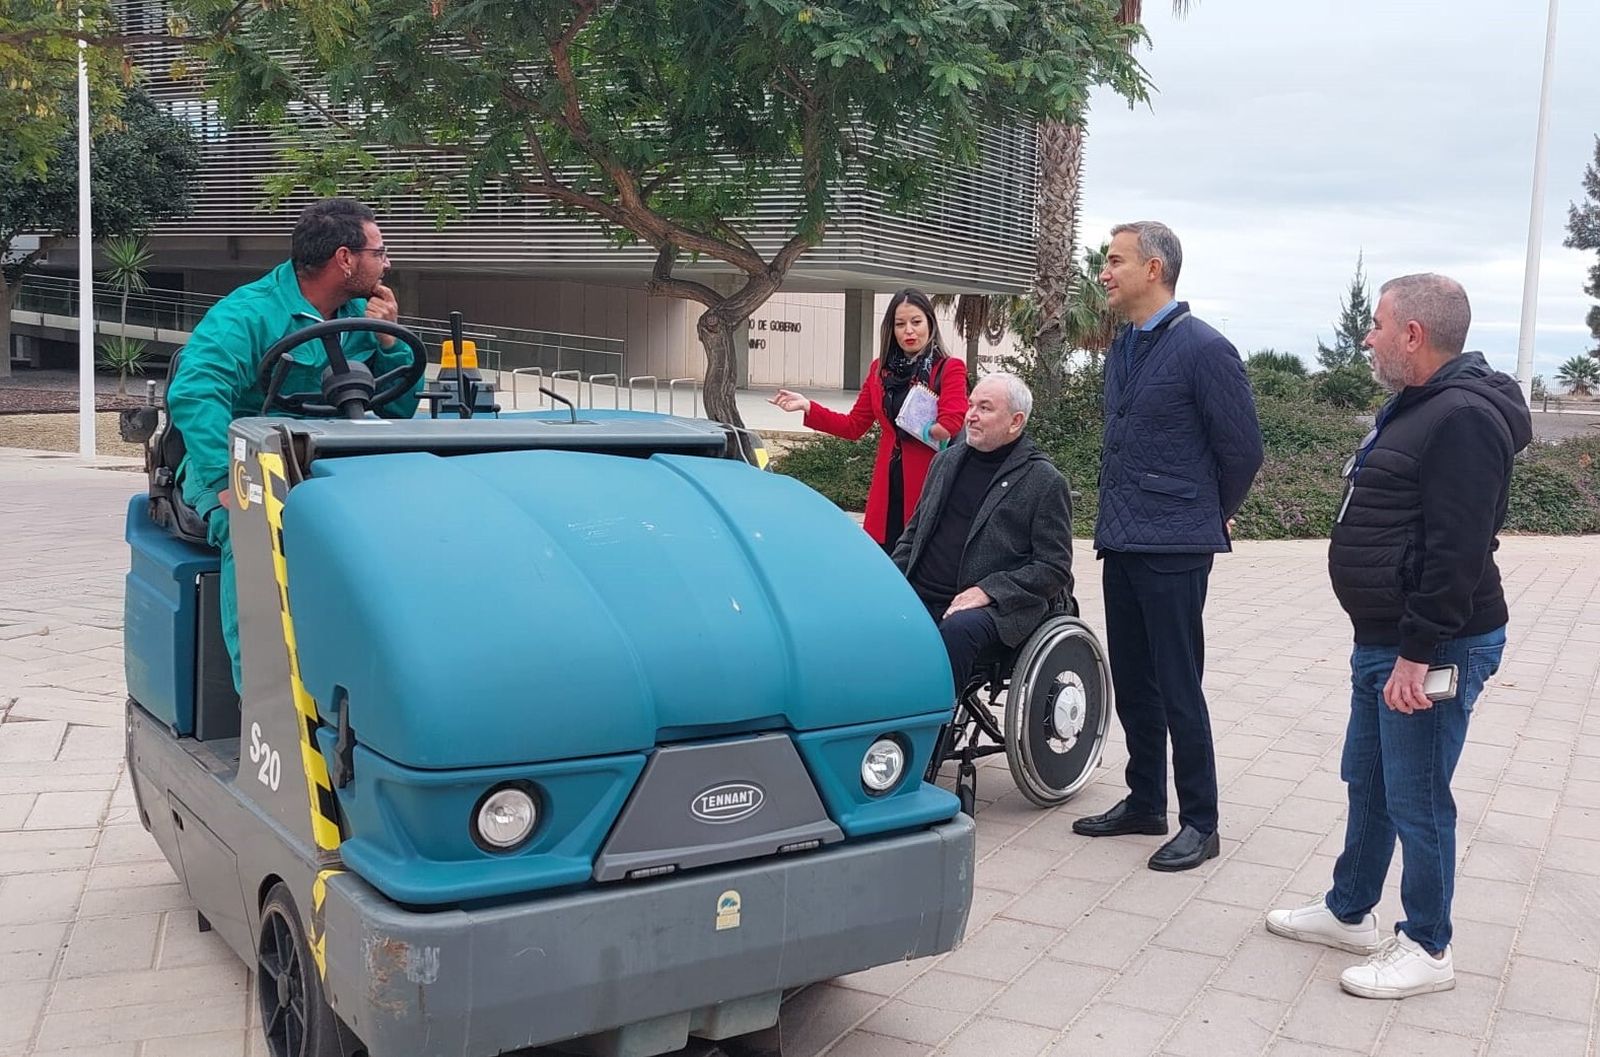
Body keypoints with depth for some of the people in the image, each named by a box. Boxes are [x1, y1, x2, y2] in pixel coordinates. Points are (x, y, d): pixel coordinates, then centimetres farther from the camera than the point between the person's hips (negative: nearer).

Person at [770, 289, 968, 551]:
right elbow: (853, 426, 14)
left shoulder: (950, 369, -5)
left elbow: (950, 429, -16)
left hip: (928, 484, -5)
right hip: (887, 486, 5)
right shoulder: (880, 369, 13)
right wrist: (807, 407, 6)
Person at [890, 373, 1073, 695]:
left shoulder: (1045, 481, 0)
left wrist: (988, 591, -15)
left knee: (956, 631, -37)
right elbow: (915, 531, 27)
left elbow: (1054, 568, -4)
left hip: (994, 606, -5)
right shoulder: (947, 460, 19)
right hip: (922, 596, 5)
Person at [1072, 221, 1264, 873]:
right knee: (1132, 686, 15)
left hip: (1172, 550, -8)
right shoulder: (1122, 349, 11)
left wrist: (1208, 518, 3)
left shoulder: (1203, 349, -13)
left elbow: (1243, 450, -9)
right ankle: (1145, 804, 29)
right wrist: (1117, 516, 15)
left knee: (1178, 689, 0)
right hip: (1120, 543, 8)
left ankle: (1199, 824, 13)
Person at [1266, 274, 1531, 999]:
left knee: (1416, 800, 0)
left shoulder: (1464, 417, -20)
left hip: (1434, 647, -10)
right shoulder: (1417, 407, 14)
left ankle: (1426, 950, 15)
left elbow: (1458, 552, -25)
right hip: (1383, 640, 11)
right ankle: (1348, 912, 34)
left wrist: (1418, 654, -25)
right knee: (1367, 782, 19)